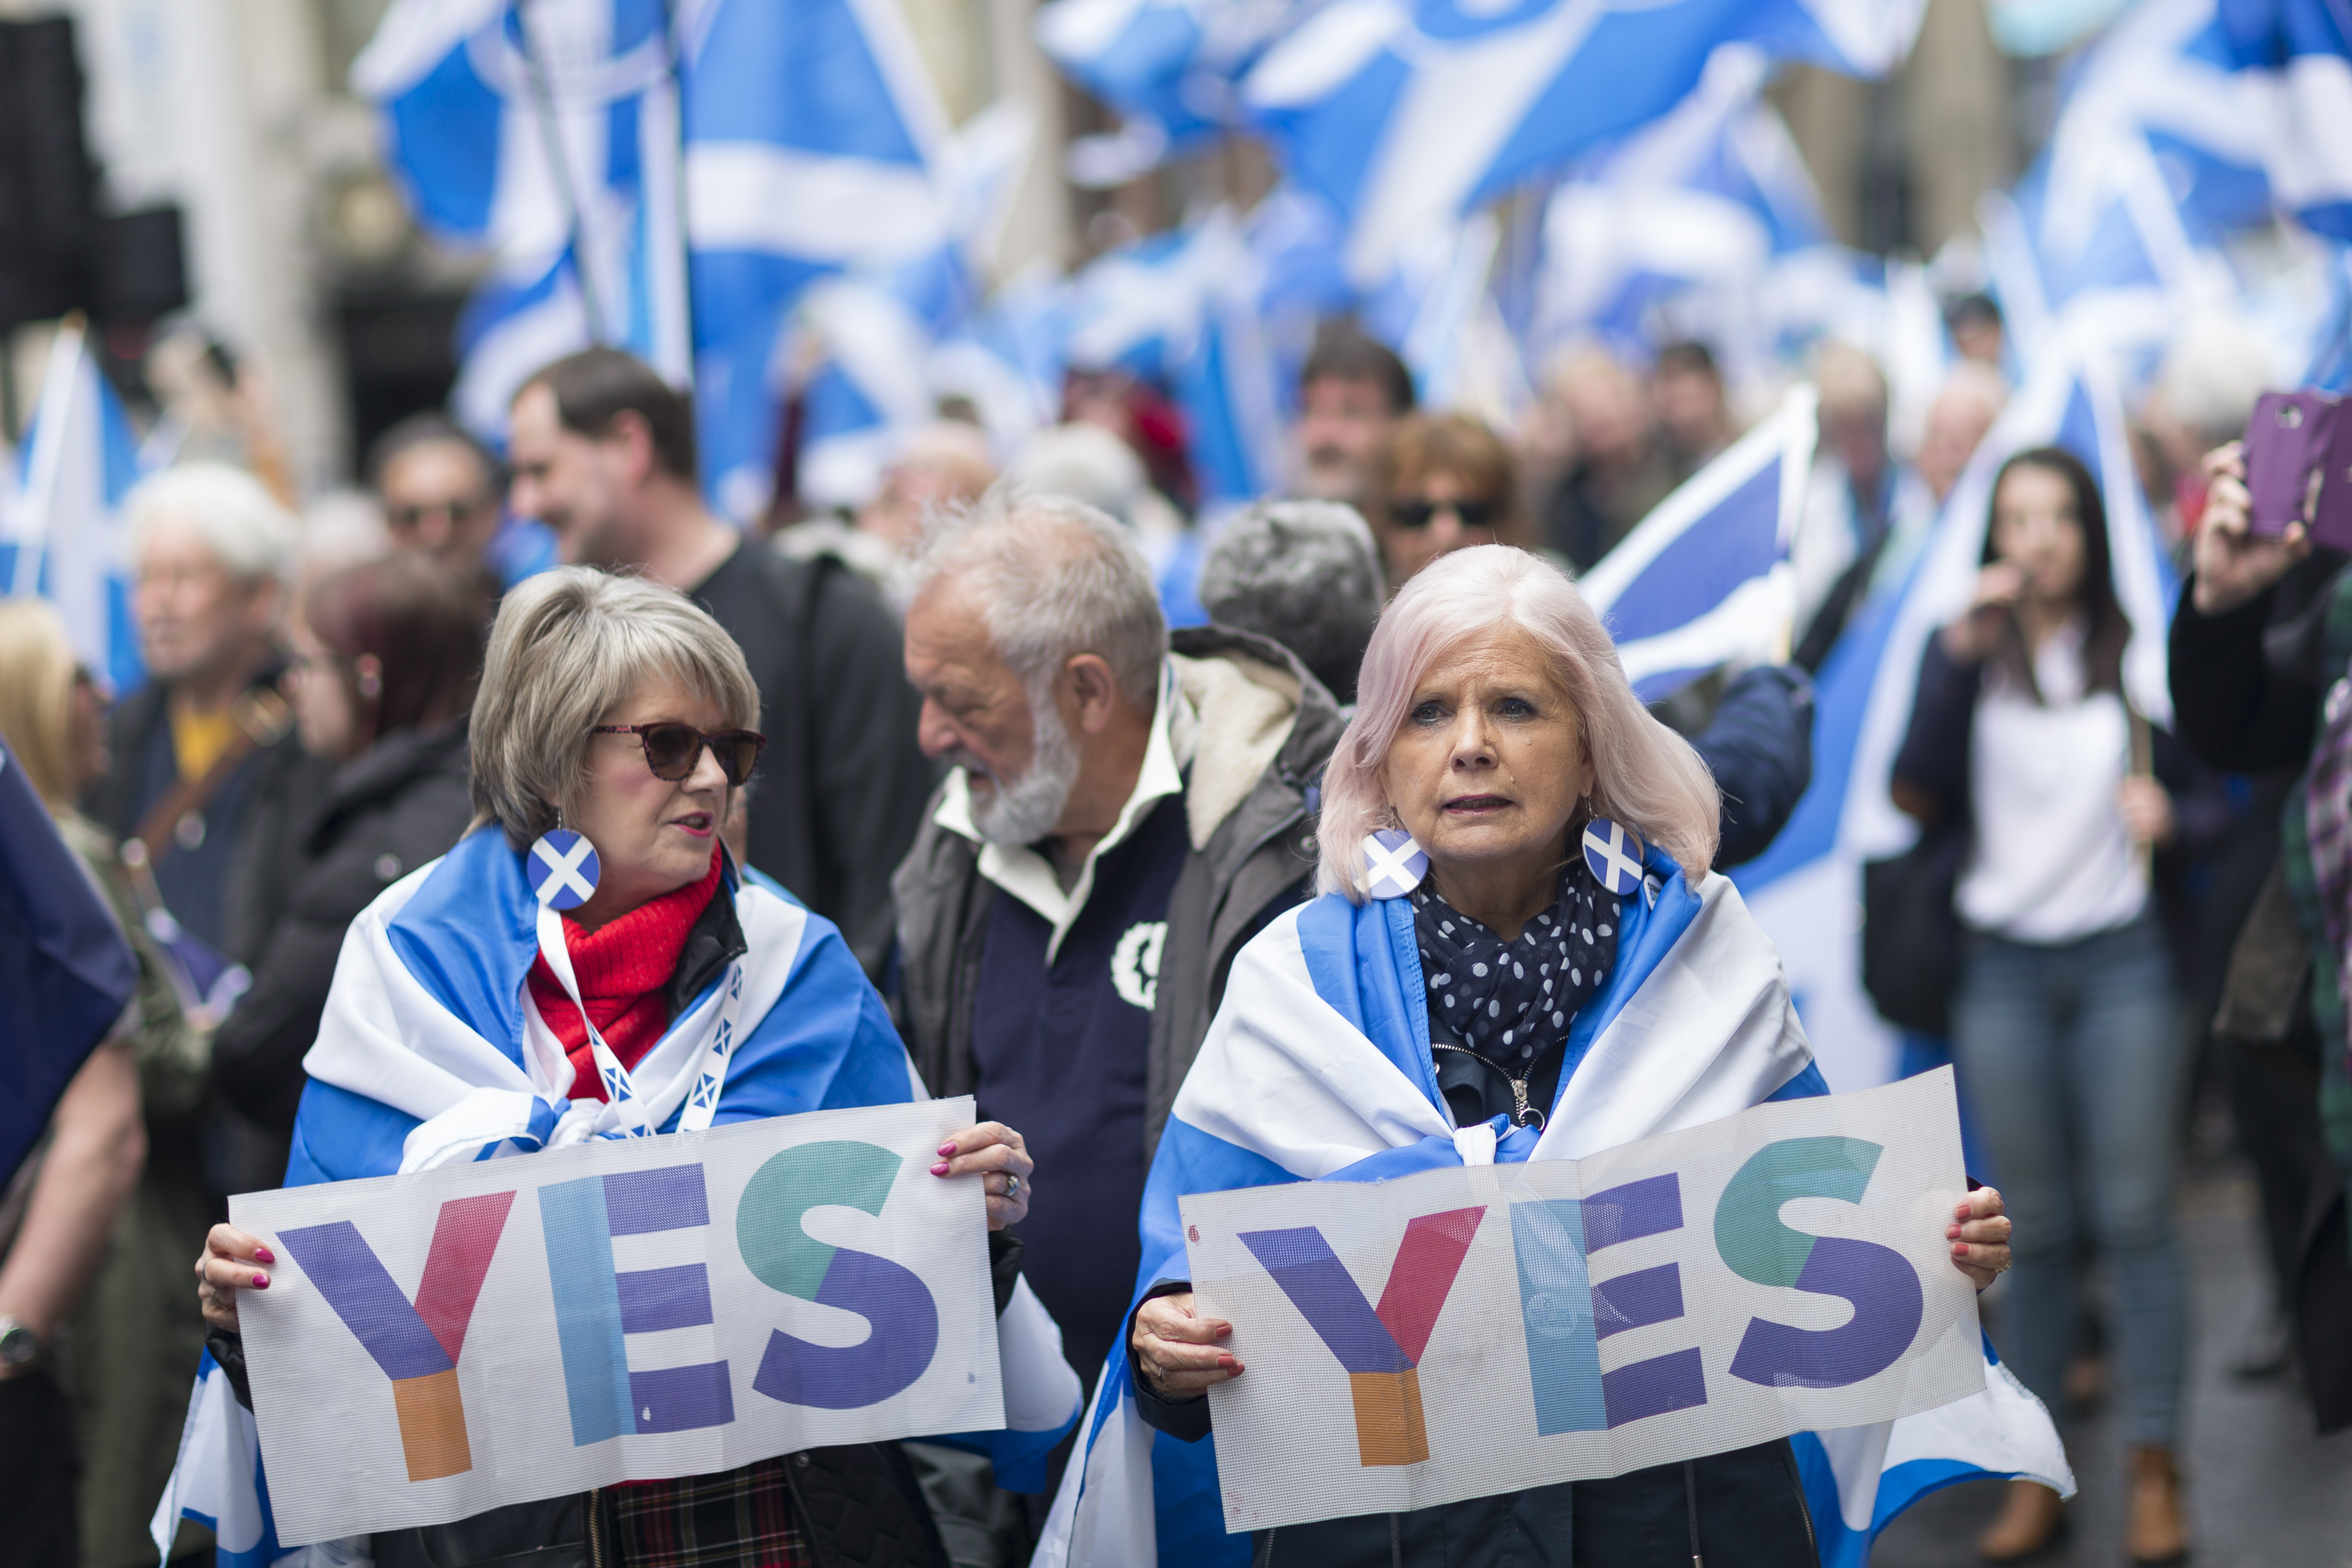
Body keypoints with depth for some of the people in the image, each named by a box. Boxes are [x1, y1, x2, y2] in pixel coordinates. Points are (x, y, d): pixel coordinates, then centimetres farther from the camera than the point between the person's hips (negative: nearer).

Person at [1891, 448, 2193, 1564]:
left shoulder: (2135, 647, 4)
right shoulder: (1963, 651, 5)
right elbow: (1917, 794, -7)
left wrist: (2163, 810, -14)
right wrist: (1961, 654, -14)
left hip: (2121, 958, -1)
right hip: (2003, 962, 1)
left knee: (2134, 1218, -3)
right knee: (2033, 1228, 4)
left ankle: (2155, 1473, 1)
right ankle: (2035, 1476, 9)